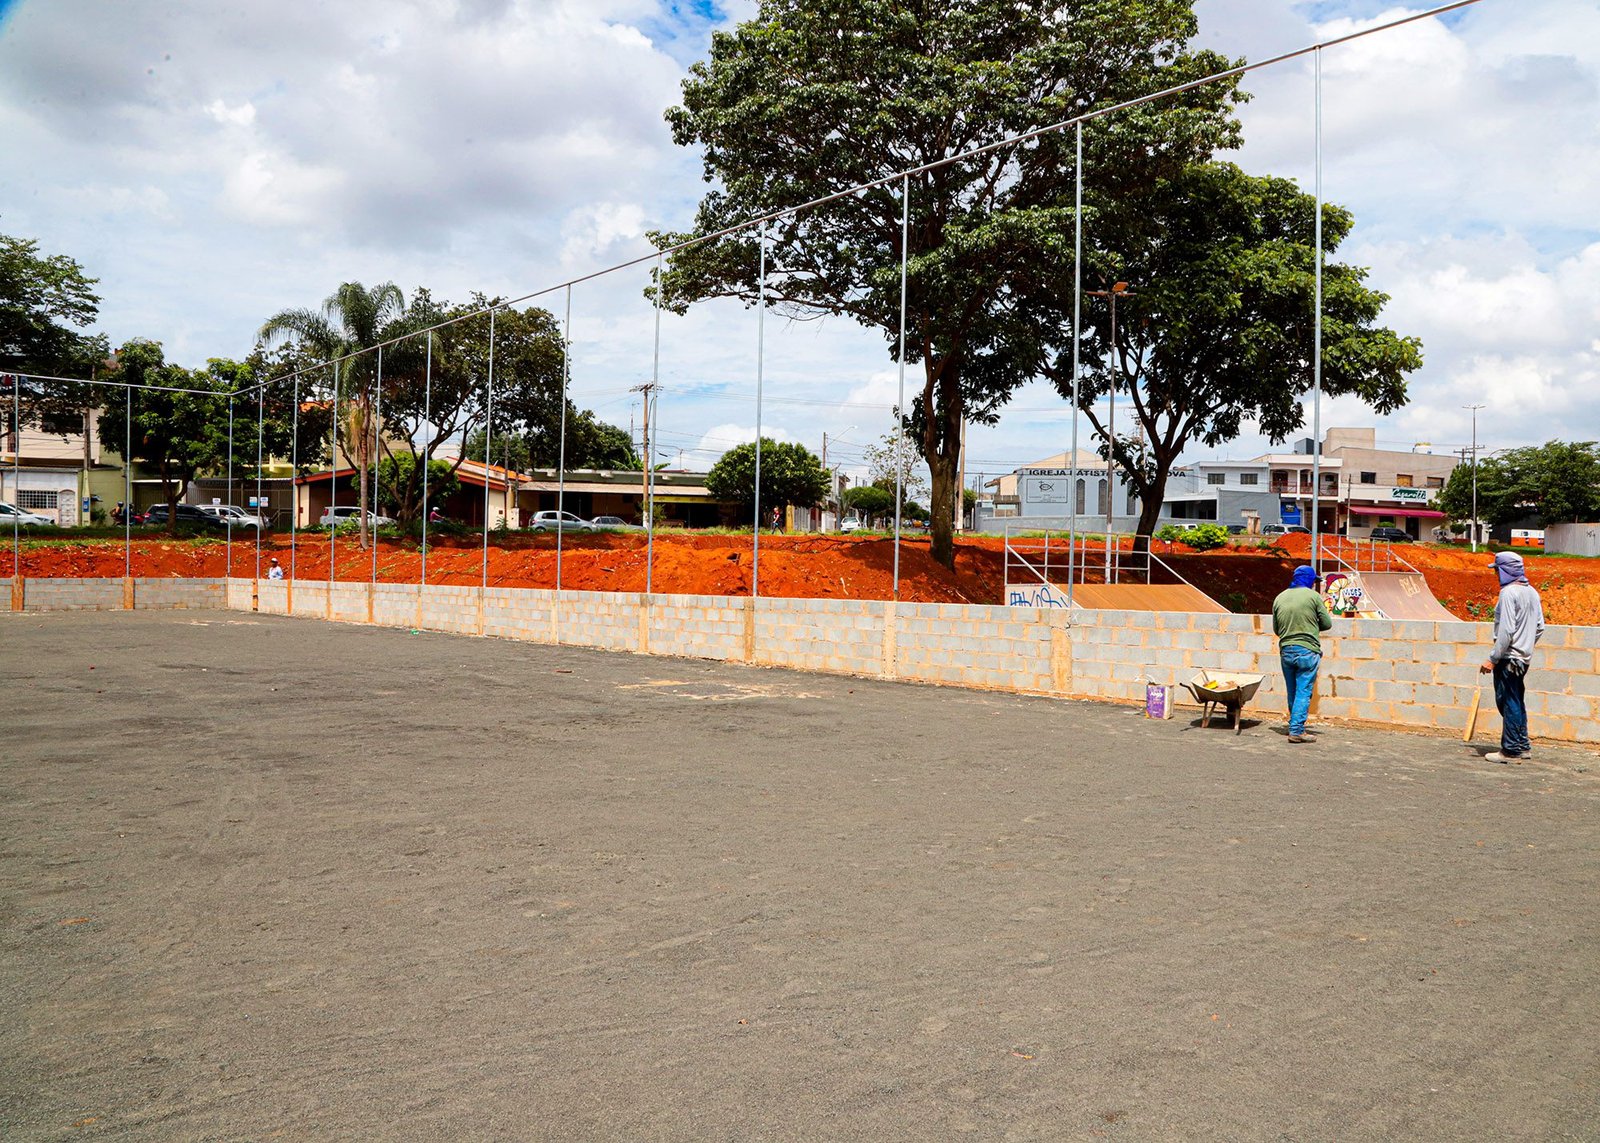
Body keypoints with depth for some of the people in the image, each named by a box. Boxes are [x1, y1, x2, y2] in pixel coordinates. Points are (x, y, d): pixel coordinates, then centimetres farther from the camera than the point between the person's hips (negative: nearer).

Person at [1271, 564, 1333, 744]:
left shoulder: (1279, 598, 9)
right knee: (1304, 692, -3)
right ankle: (1296, 731, -7)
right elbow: (1327, 623, -1)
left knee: (1292, 693, 14)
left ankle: (1295, 727, 24)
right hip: (1307, 651, -5)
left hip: (1285, 651, 5)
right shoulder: (1313, 596, -4)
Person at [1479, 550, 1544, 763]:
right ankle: (1522, 745, 24)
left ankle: (1511, 750, 0)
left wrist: (1492, 659, -18)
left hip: (1508, 658, -9)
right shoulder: (1531, 592, 10)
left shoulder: (1509, 593, -17)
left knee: (1508, 703, -3)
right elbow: (1540, 627, 14)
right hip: (1524, 657, 9)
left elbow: (1506, 630, -21)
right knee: (1517, 702, 17)